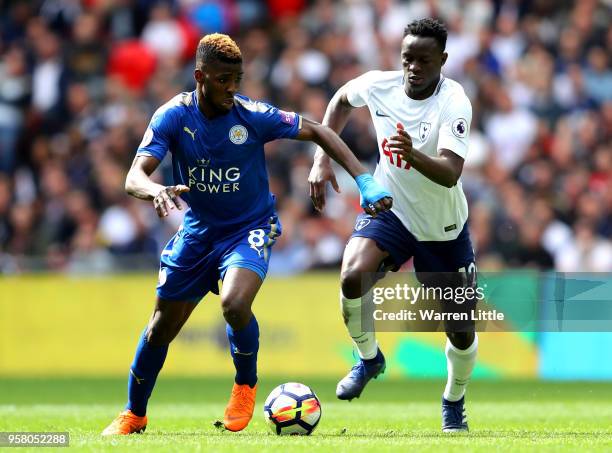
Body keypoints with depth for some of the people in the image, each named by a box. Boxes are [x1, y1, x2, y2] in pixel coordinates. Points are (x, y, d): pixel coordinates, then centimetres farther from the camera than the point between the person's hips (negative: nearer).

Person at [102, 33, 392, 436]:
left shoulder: (252, 115, -18)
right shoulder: (174, 116, -16)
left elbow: (317, 131, -9)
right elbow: (134, 178, -23)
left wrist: (364, 179, -18)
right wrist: (157, 191, -47)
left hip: (250, 228, -2)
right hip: (199, 228, 3)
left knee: (234, 303, -30)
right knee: (163, 325, 8)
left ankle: (246, 386, -2)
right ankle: (134, 415, 30)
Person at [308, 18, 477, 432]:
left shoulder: (454, 102, -26)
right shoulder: (379, 86, -14)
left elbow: (450, 174, -39)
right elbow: (341, 101, 11)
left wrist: (414, 155, -58)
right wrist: (323, 161, 2)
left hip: (443, 228, -2)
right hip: (389, 209, 2)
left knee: (462, 333, 3)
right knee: (352, 278, -28)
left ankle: (454, 404, 35)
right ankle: (369, 358, 1)